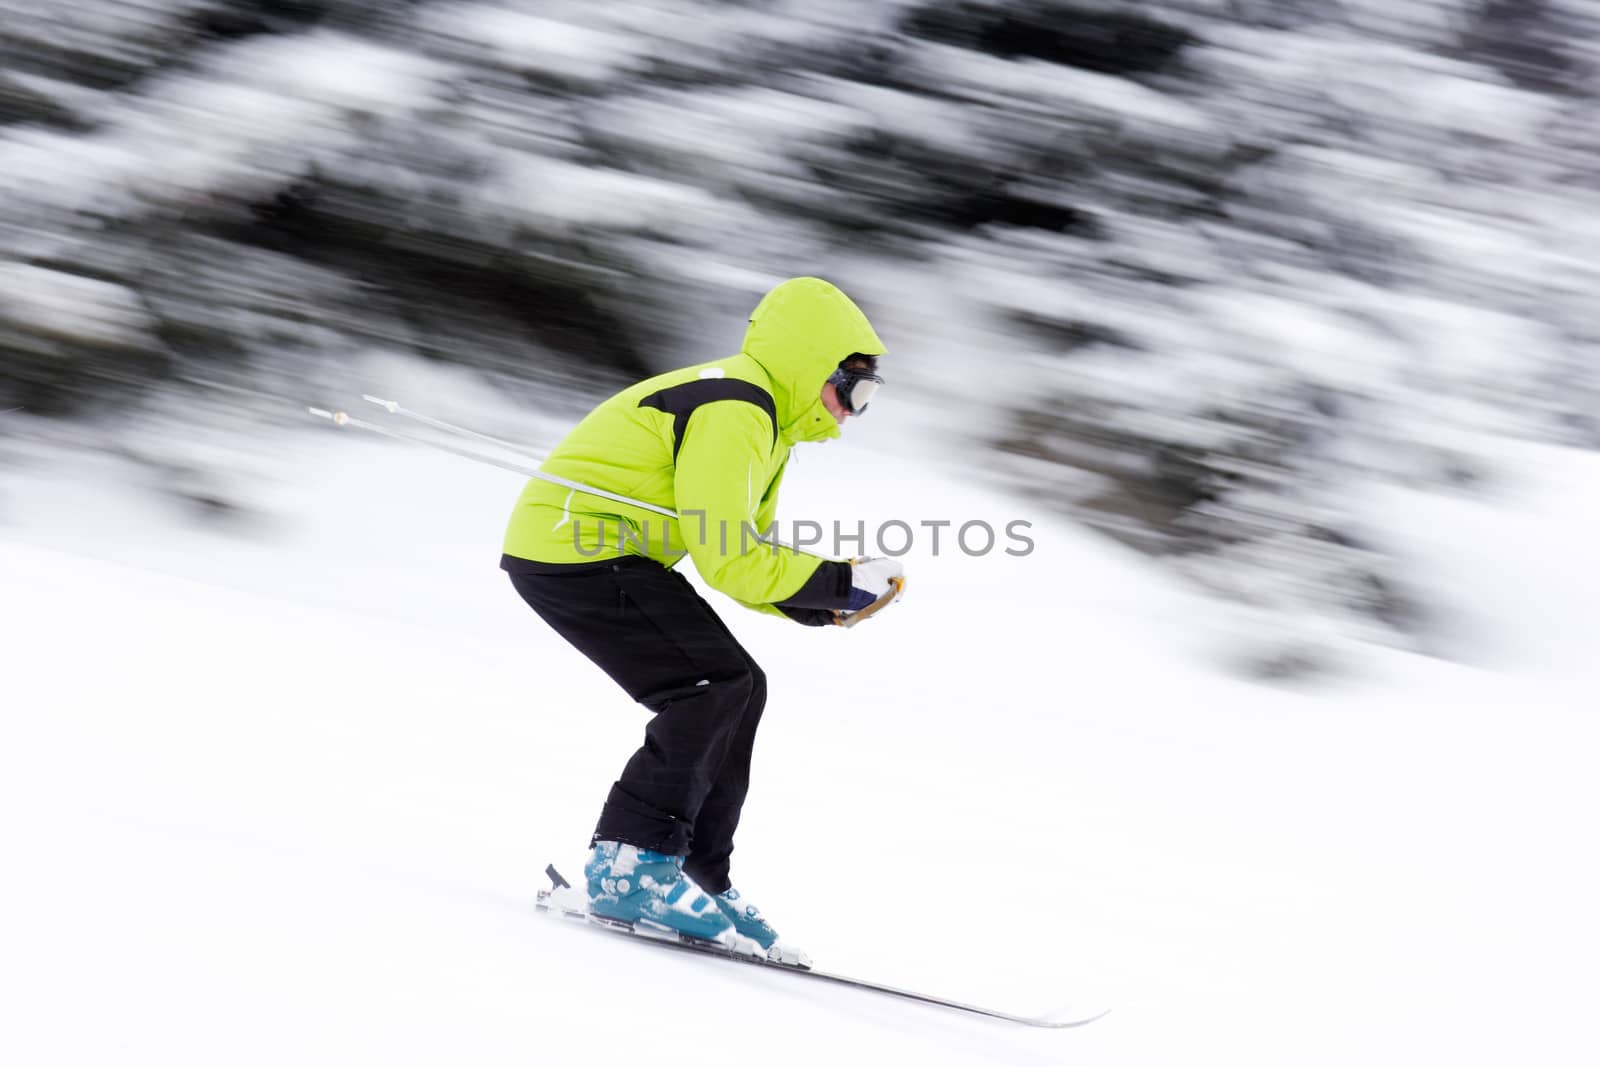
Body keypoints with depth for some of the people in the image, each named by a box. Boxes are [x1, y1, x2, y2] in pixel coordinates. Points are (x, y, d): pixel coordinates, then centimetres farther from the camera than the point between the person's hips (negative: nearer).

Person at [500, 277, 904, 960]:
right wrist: (840, 583, -15)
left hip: (600, 550, 11)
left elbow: (740, 554, 17)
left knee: (736, 691, 6)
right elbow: (725, 560, -22)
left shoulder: (761, 417, 16)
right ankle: (630, 864, -16)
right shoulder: (733, 411, -17)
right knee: (717, 682, -18)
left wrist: (818, 605, 1)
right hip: (571, 550, -11)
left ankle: (698, 878, 9)